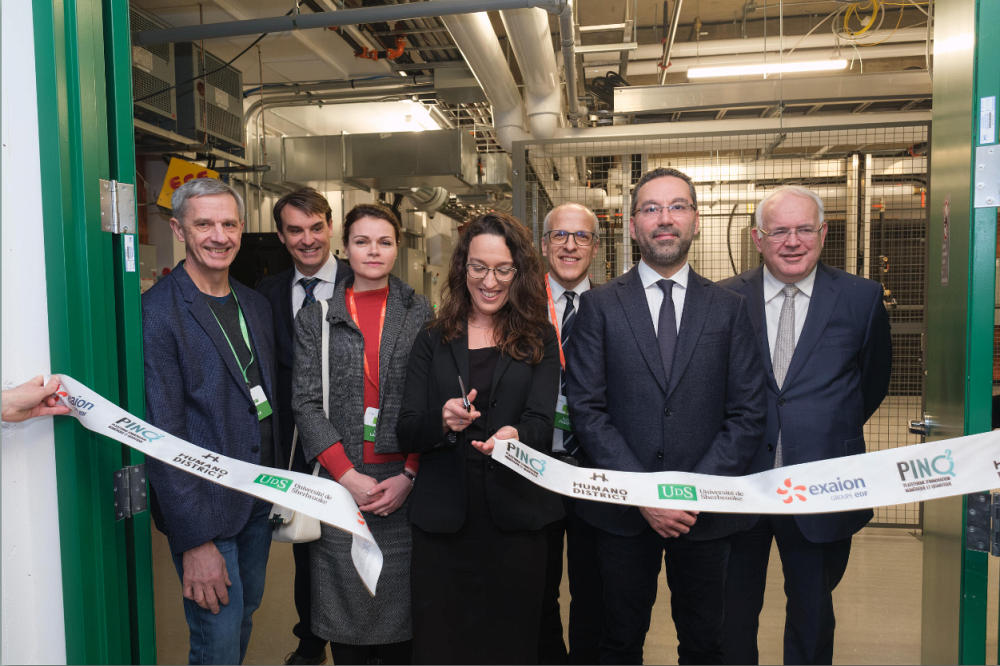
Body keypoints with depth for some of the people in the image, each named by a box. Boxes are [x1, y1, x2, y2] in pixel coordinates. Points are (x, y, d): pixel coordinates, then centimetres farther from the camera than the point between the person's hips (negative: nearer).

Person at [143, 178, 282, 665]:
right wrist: (195, 542, -18)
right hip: (205, 510, -7)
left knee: (245, 616, 22)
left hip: (260, 500, 7)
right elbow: (163, 438, -18)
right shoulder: (157, 311, -15)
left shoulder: (256, 305, 8)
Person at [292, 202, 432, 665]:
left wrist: (409, 476, -9)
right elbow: (305, 401, 0)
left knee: (400, 601, 7)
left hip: (404, 479, 0)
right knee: (344, 602, 8)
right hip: (339, 480, 0)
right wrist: (347, 475, -9)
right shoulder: (315, 317, 6)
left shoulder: (421, 314, 5)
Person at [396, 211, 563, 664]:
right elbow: (406, 432, 1)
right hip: (442, 520, 1)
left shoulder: (539, 339, 4)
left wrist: (515, 435, -30)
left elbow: (541, 423, -7)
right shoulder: (433, 341, 7)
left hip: (515, 519, 0)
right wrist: (442, 421, -20)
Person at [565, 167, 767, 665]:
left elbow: (748, 413, 0)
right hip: (622, 511, -1)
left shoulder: (729, 308, 4)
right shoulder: (599, 305, 0)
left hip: (706, 511, 1)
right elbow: (586, 409, -6)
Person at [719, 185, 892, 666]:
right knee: (734, 612, 16)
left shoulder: (862, 298, -2)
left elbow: (873, 382, 11)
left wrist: (833, 437, 12)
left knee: (812, 613, 18)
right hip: (738, 483, 0)